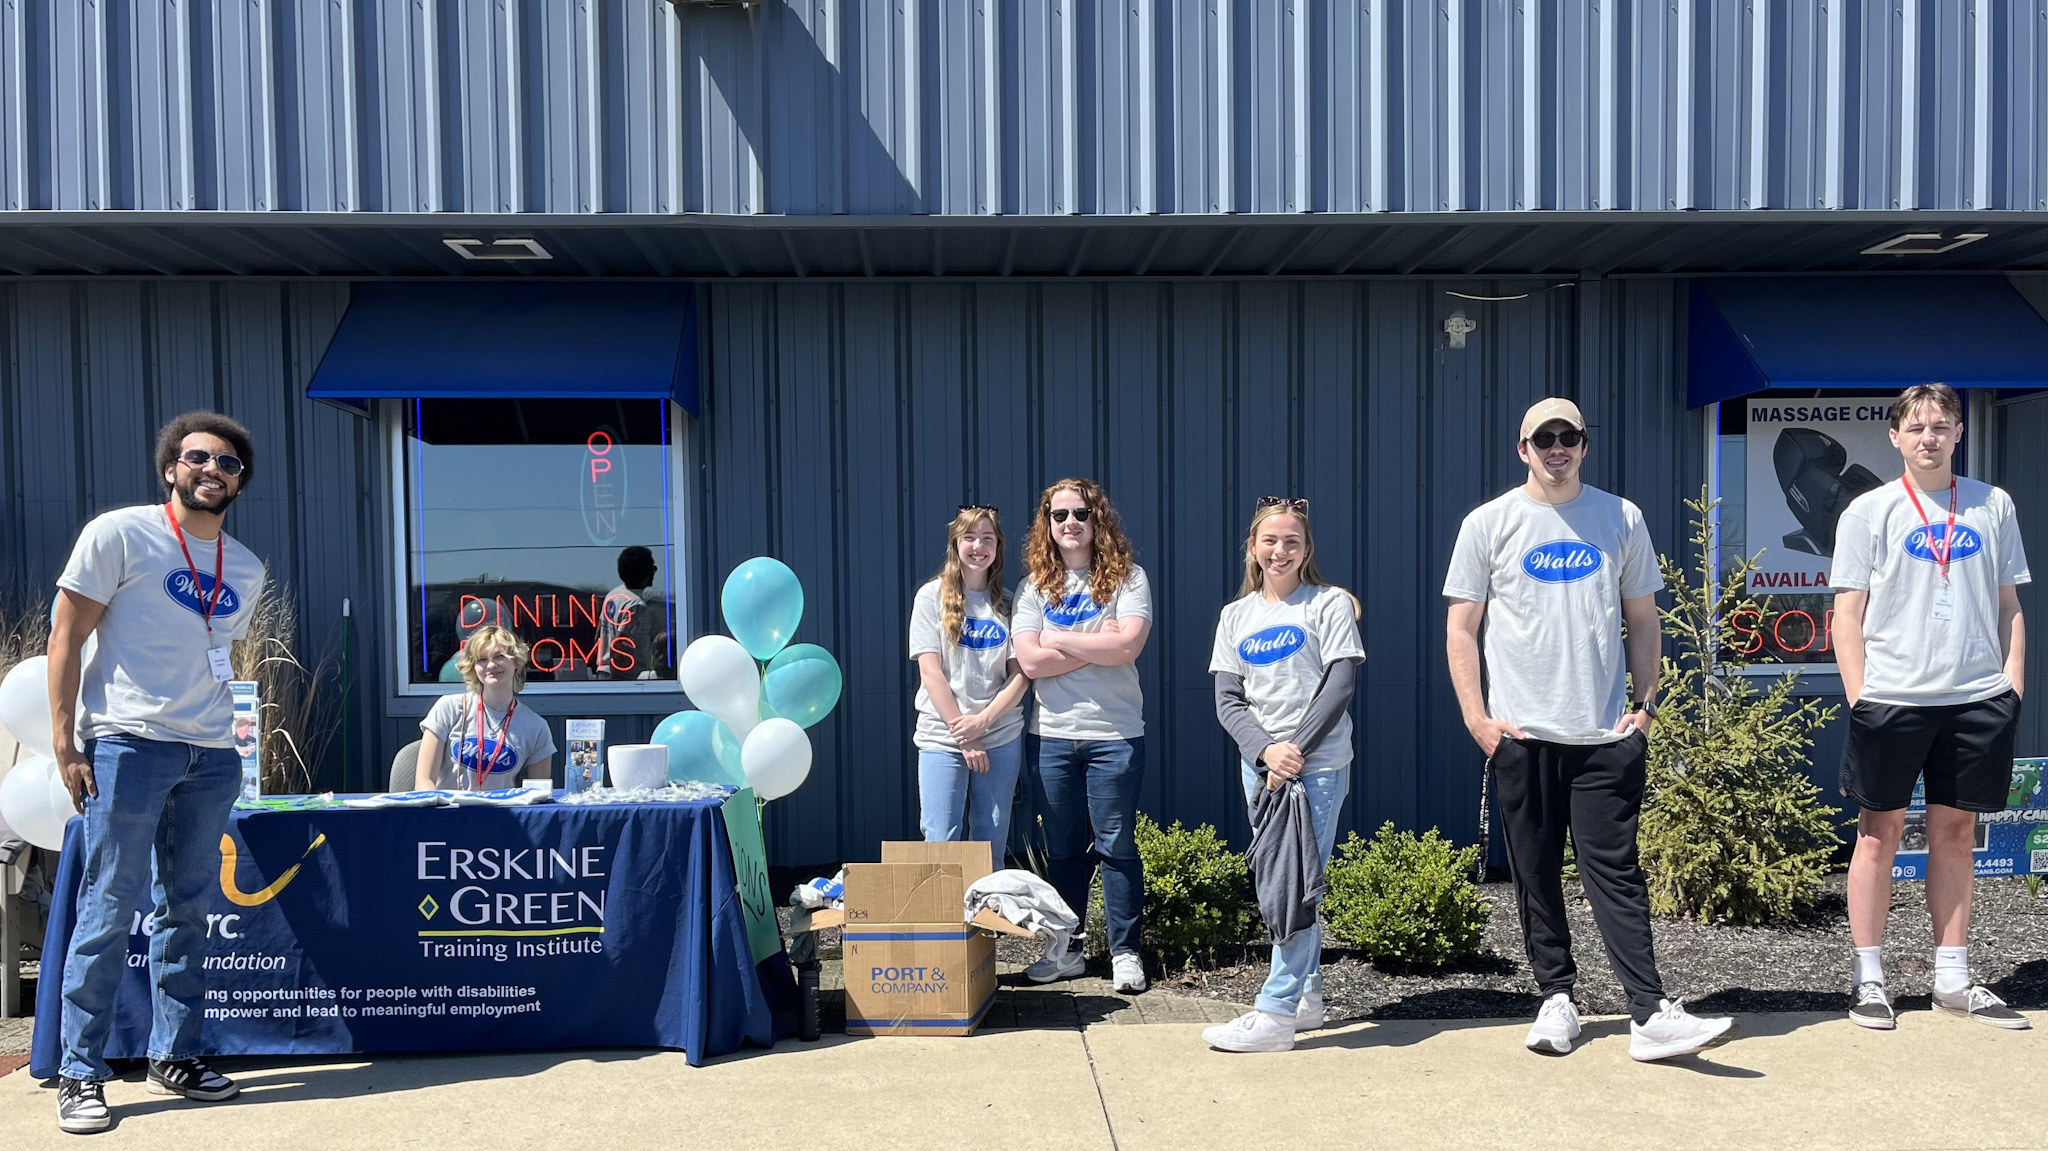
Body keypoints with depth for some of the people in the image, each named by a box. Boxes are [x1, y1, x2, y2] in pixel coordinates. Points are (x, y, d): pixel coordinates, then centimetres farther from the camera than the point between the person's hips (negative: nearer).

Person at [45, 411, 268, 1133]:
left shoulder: (247, 570, 14)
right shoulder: (120, 534, -2)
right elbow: (65, 639, -4)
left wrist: (219, 732, 13)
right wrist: (65, 744, -10)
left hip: (212, 756, 6)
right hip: (128, 745, -5)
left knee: (188, 910, 10)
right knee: (110, 908, -4)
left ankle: (175, 1057, 21)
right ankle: (80, 1074, 7)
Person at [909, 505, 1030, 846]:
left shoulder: (1008, 603, 8)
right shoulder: (932, 596, 0)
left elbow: (1020, 674, 3)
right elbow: (930, 671, -6)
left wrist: (982, 721, -12)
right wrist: (963, 736, -10)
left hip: (1002, 737, 2)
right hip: (942, 737, -2)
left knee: (992, 846, 7)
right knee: (940, 844, -4)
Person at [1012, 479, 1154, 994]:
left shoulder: (1127, 578, -1)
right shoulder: (1034, 587, 6)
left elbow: (1128, 645, -17)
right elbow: (1031, 662, -7)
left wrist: (1060, 640, -8)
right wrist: (1096, 646, -11)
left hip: (1114, 734, -2)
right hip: (1053, 735, 3)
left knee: (1116, 845, 2)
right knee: (1062, 848, 10)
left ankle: (1125, 952, 13)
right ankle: (1066, 949, 21)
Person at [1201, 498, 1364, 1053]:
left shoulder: (1330, 605, 0)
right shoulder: (1236, 616, 12)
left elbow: (1340, 685, -8)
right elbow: (1227, 700, 5)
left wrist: (1296, 751, -15)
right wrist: (1265, 751, -12)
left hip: (1318, 765, -5)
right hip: (1259, 765, 5)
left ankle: (1275, 1013, -7)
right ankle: (1307, 994, 25)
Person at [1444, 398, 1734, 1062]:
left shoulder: (1621, 518, 9)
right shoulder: (1489, 524, 3)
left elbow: (1643, 620, 13)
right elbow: (1460, 630, 3)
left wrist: (1646, 704, 3)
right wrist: (1477, 718, -5)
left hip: (1606, 734, 0)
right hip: (1521, 734, 0)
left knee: (1615, 871, -3)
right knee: (1536, 874, 7)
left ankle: (1651, 1015, -3)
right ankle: (1556, 997, 19)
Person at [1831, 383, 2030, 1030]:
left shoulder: (1993, 507, 10)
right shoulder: (1870, 512, 1)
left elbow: (2008, 607, 14)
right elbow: (1847, 613, 0)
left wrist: (2012, 686, 4)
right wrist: (1859, 698, -7)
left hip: (1977, 698, 3)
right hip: (1892, 699, -3)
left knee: (1956, 833, 10)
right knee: (1879, 832, 2)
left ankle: (1952, 979, 20)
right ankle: (1869, 979, 10)